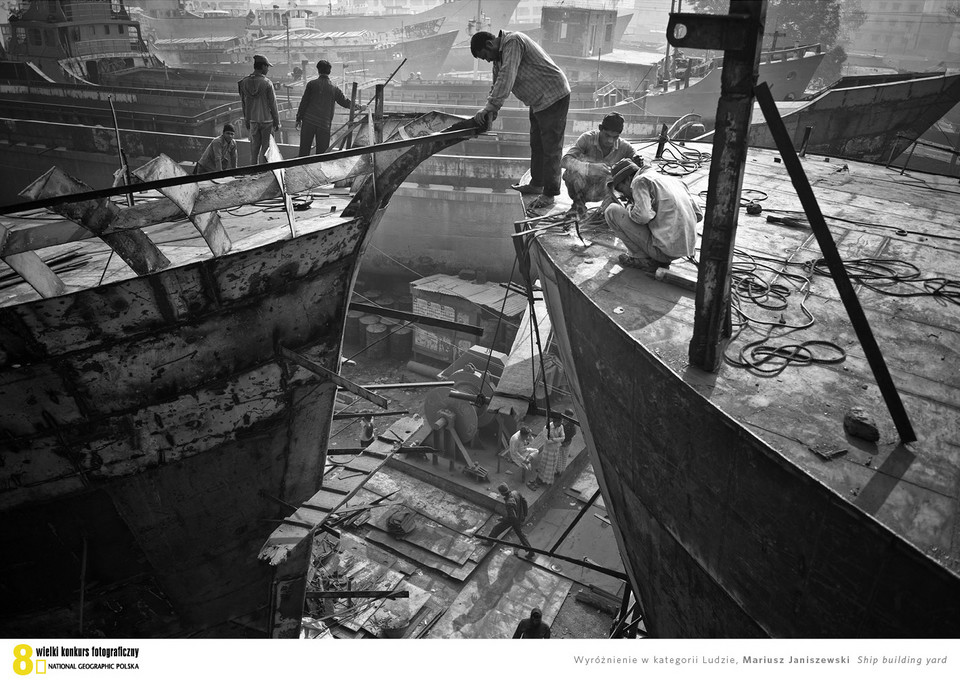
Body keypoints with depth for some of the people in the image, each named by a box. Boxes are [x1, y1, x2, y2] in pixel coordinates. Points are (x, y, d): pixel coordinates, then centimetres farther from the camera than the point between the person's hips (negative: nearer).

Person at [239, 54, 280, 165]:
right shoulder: (267, 83, -15)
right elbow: (273, 104, -11)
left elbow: (243, 103, 7)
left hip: (252, 120, 4)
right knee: (266, 147, 6)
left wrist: (246, 120, 17)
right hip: (267, 119, -4)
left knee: (254, 147, 14)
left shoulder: (244, 82, 0)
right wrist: (277, 122, -1)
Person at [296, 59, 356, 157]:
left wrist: (299, 118, 9)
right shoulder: (334, 88, 3)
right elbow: (346, 103, 9)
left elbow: (304, 102, 2)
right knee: (322, 151, 5)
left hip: (309, 121, 0)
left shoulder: (312, 84, 1)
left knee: (304, 150, 6)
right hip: (325, 124, 0)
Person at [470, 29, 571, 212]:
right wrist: (490, 115, -1)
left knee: (551, 147, -6)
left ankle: (550, 194, 0)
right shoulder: (499, 54, 10)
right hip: (538, 100, 10)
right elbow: (497, 85, 14)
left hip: (554, 96, -10)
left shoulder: (513, 42, -21)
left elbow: (506, 79, -31)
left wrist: (488, 108, -33)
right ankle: (536, 184, 31)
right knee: (536, 144, 18)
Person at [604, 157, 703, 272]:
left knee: (612, 210, -1)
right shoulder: (673, 180, 20)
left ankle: (643, 259, 1)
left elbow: (642, 216, -20)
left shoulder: (640, 180, -3)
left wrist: (629, 208, 2)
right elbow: (698, 215, 17)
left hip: (663, 248, -8)